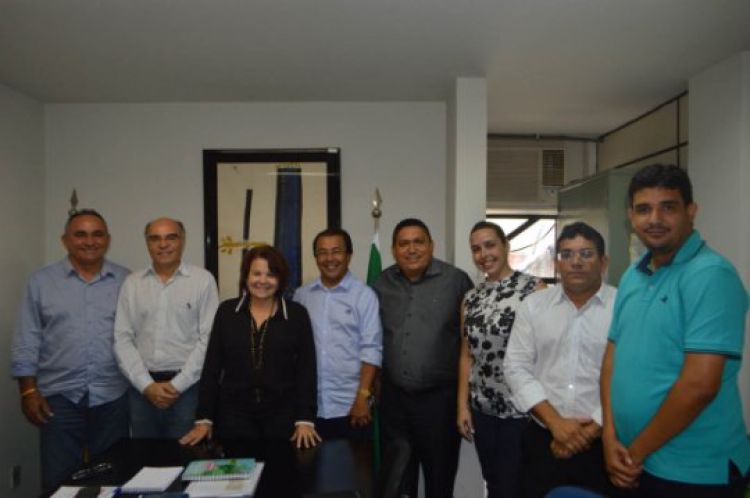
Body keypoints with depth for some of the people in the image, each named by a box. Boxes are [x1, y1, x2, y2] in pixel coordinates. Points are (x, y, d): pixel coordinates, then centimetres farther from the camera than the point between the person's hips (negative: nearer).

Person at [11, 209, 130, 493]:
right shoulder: (42, 281, 3)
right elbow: (27, 341, 3)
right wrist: (29, 391, -2)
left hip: (112, 397, 1)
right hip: (59, 396, 0)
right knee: (59, 479, 6)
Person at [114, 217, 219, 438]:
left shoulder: (203, 279, -2)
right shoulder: (132, 283, 7)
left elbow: (208, 338, -6)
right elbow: (122, 339, 4)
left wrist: (177, 384, -9)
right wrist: (147, 385, -6)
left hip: (188, 386, -2)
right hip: (143, 388, 3)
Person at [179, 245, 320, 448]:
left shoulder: (297, 314, -2)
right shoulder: (227, 311, 2)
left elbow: (306, 368, -2)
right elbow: (212, 366, 3)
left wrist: (305, 420, -8)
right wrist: (204, 419, 1)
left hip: (283, 415, -1)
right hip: (234, 415, 1)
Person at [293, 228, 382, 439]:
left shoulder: (364, 295, -4)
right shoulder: (302, 295, 6)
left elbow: (371, 349, -7)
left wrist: (363, 397, -12)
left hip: (350, 406, -3)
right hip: (309, 406, 3)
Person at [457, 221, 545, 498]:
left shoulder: (534, 289, -8)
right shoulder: (470, 298, 8)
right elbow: (466, 355, 11)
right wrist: (462, 405, 8)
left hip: (522, 408, -5)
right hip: (482, 409, 5)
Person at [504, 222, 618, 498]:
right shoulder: (533, 305, 3)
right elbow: (517, 368, -1)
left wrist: (591, 430, -11)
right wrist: (555, 422, -10)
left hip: (601, 442, -2)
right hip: (542, 440, 2)